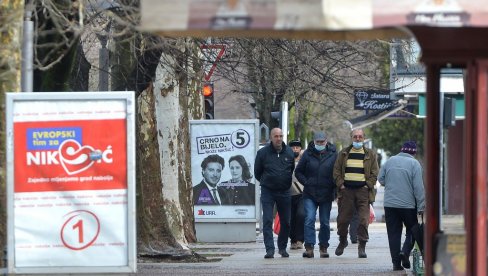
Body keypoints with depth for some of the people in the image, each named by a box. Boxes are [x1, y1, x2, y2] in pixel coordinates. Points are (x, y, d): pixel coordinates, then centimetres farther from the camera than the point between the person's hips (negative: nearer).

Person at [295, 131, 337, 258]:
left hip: (326, 195, 1)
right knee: (309, 220, -12)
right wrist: (306, 183, -3)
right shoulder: (307, 154, 3)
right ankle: (309, 247, -13)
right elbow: (298, 171, 10)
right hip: (310, 195, 0)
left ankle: (323, 247, 16)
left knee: (325, 222, 6)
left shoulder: (333, 155, 2)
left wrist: (334, 187, -3)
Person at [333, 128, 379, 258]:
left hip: (363, 190, -1)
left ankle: (362, 246, -4)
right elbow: (336, 170, 9)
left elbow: (374, 173, 8)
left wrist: (368, 185, -4)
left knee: (364, 220, -9)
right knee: (343, 219, 4)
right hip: (346, 190, 1)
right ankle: (342, 241, 27)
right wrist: (340, 184, -2)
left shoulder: (370, 155, 9)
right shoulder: (343, 153, 11)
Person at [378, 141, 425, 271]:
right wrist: (421, 206, -8)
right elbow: (418, 187, -10)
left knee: (393, 233, 7)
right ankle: (405, 252, -10)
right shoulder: (414, 164, -7)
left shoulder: (390, 161, 5)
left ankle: (396, 262, 4)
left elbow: (380, 179, 11)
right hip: (408, 204, -3)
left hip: (390, 204, 3)